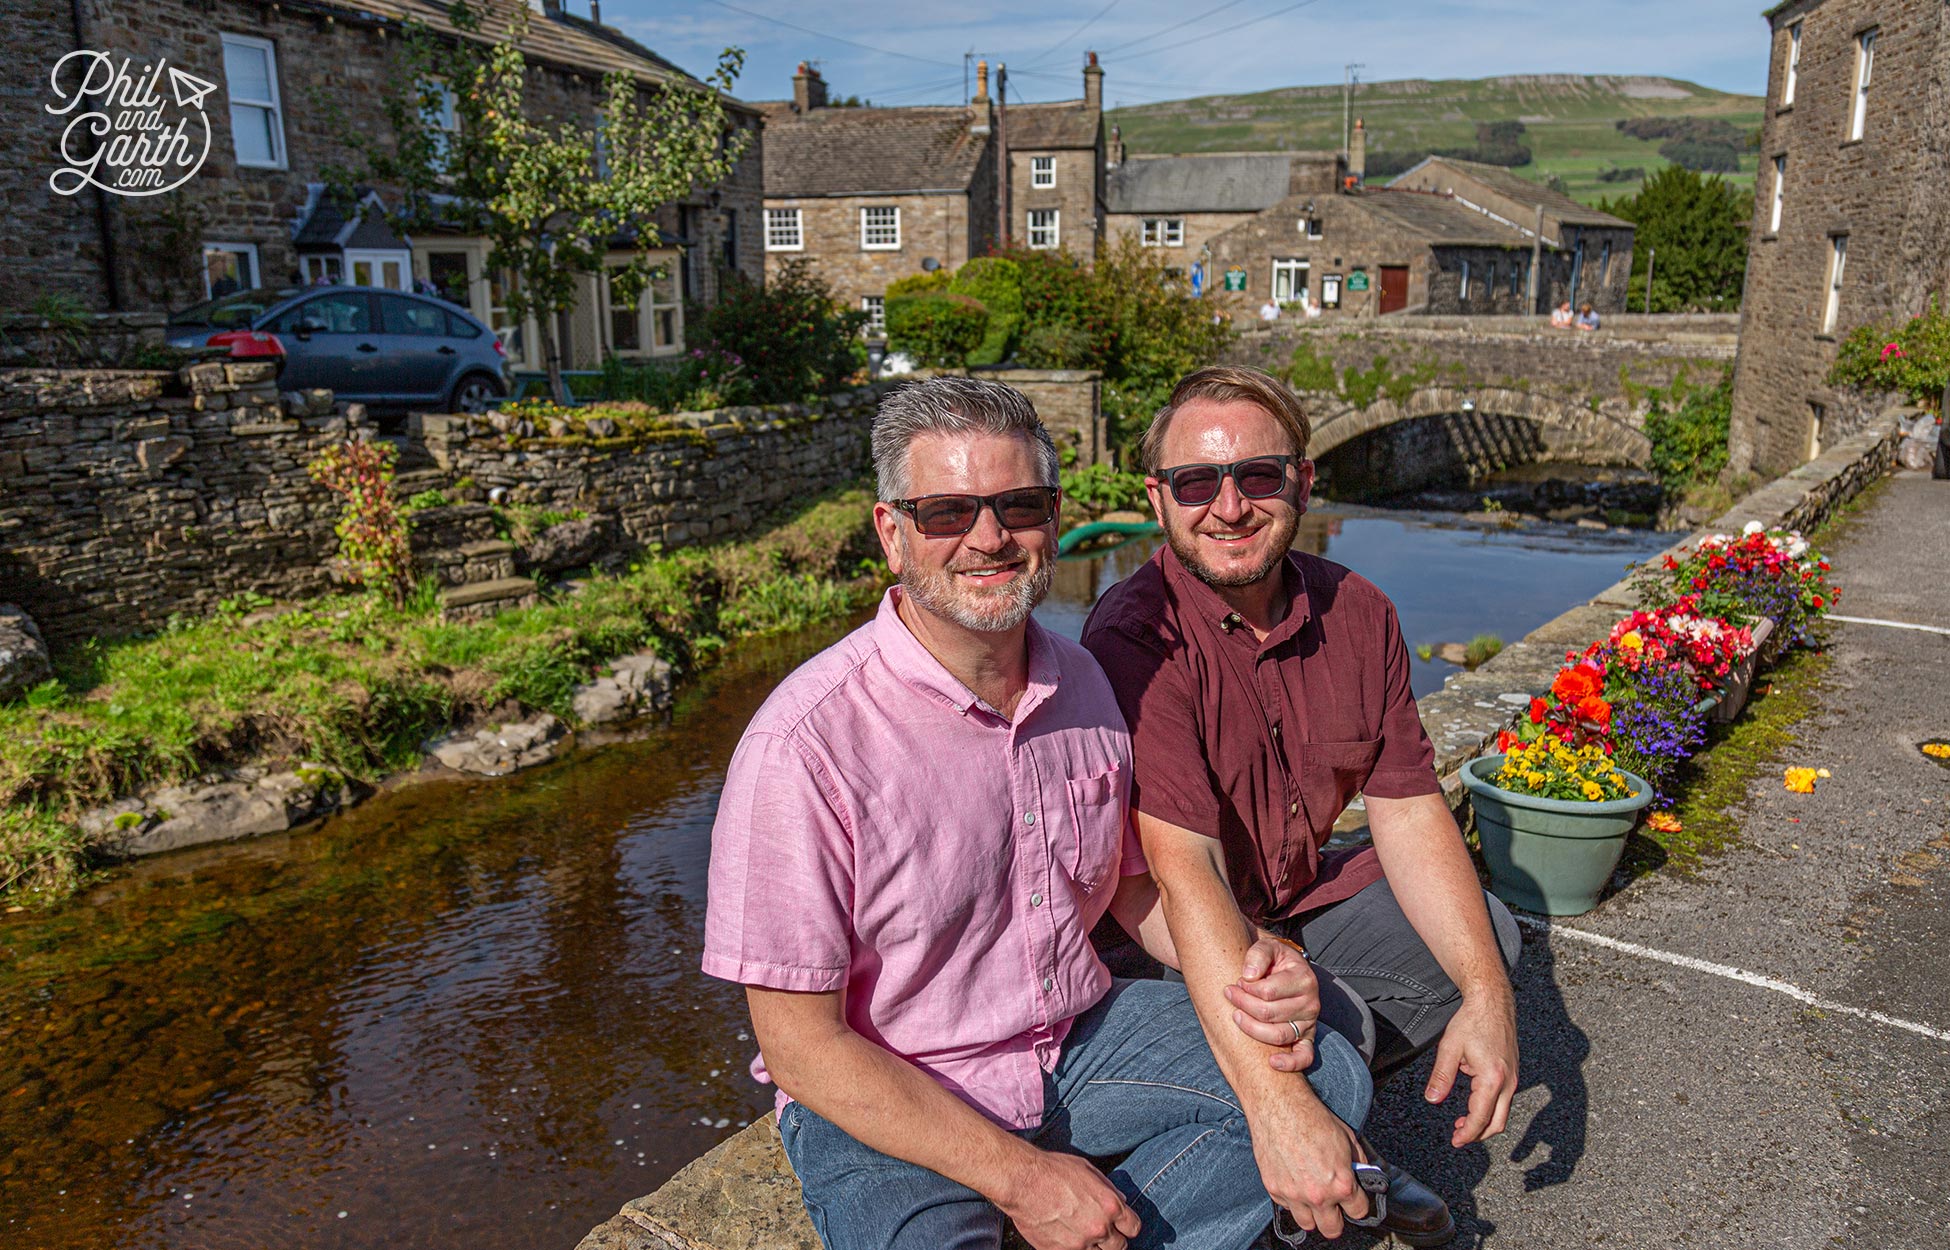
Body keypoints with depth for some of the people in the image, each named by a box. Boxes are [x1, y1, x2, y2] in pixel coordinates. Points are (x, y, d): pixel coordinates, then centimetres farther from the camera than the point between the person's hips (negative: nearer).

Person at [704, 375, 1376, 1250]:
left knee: (1325, 1074, -3)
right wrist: (1022, 1177, -20)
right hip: (886, 1105, -5)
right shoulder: (807, 742, -24)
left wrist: (1250, 973, -10)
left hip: (1077, 1038, 6)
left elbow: (1136, 881, 10)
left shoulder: (1085, 683, -2)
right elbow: (800, 1041, -19)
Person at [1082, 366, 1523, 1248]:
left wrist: (1488, 994, -15)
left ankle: (1328, 1122, 11)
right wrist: (1275, 1105, -43)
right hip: (1157, 940, -7)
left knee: (1481, 933, -1)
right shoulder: (1133, 637, -27)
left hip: (1299, 896, 7)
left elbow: (1407, 812, -4)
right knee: (1333, 1028, -28)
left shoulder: (1356, 614, -6)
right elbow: (1184, 872, -36)